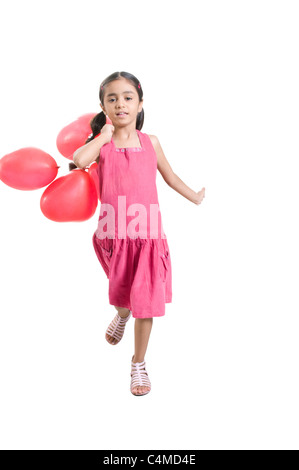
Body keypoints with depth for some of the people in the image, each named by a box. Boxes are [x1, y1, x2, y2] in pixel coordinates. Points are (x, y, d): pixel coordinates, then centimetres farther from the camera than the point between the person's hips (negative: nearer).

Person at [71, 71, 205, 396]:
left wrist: (197, 198, 30)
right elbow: (79, 160, -26)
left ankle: (139, 363, 22)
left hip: (148, 235, 1)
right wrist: (105, 135, -11)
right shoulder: (101, 144, -2)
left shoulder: (150, 143, 3)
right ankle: (121, 314, 53)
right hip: (114, 235, -1)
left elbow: (170, 176, 19)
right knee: (121, 294, 14)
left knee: (146, 301, 2)